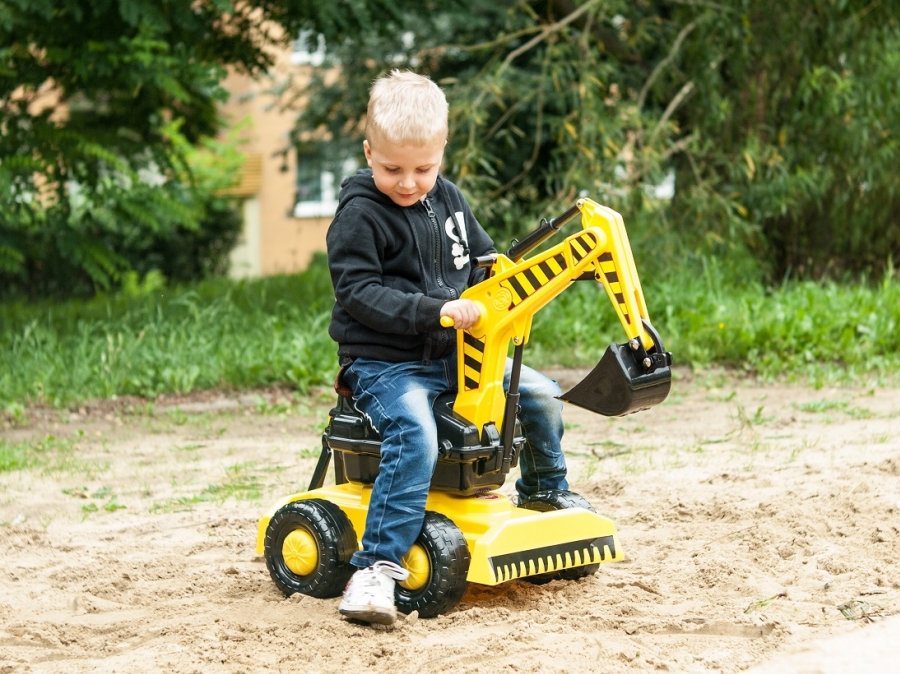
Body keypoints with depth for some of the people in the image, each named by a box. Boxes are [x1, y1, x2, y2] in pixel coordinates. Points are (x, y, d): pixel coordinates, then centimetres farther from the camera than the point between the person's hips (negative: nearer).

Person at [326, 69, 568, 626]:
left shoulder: (448, 200, 10)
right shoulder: (360, 215, -11)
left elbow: (482, 257, 21)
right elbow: (360, 292, -19)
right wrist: (433, 311, -28)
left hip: (455, 354, 7)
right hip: (385, 362, -7)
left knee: (540, 393, 5)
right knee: (416, 438, -33)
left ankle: (546, 500, 30)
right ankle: (379, 568, -33)